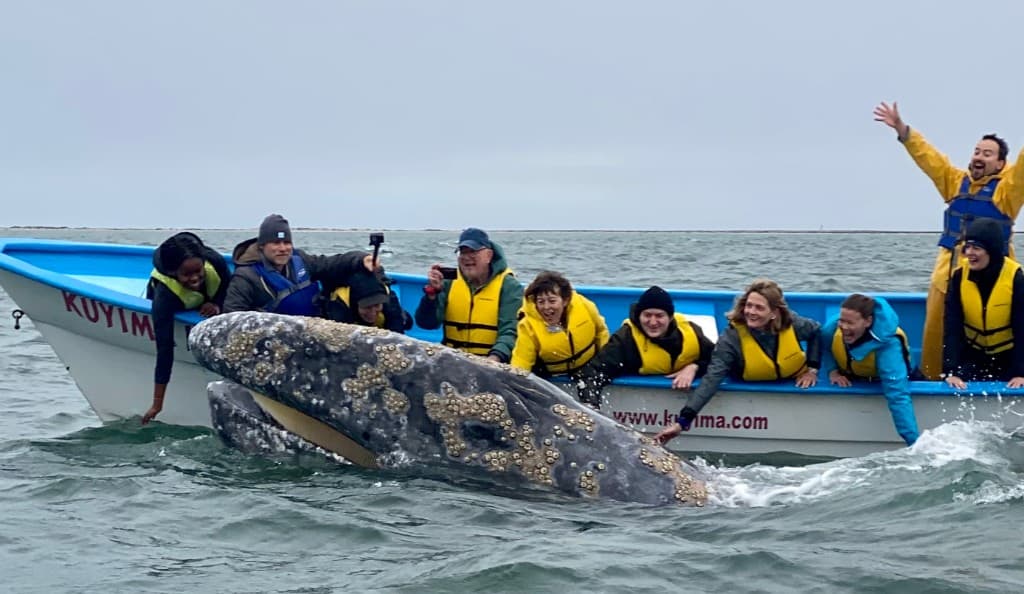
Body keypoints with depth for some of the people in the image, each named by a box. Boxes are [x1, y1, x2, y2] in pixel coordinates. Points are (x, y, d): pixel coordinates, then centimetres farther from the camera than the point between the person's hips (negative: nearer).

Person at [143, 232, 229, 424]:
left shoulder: (215, 262, -40)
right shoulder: (164, 292, -47)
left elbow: (229, 288, -16)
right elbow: (165, 348, -47)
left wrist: (218, 304, -40)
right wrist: (157, 403, -48)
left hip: (208, 302, 2)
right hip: (173, 308, -2)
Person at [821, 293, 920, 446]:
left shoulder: (888, 345, -43)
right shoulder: (834, 327, -31)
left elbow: (898, 396, -51)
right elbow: (820, 346, -5)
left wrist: (914, 442, -57)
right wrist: (832, 371, -23)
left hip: (879, 382, -1)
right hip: (848, 382, 2)